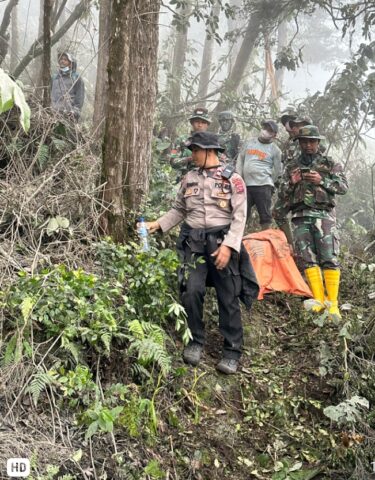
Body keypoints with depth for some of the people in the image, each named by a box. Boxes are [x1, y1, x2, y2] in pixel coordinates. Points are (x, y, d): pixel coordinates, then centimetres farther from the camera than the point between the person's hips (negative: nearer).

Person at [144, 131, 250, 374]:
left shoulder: (232, 179, -2)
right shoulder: (189, 179, 12)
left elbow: (239, 216, -7)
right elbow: (179, 210, 19)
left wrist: (228, 245, -17)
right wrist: (158, 224, 6)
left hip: (222, 241, -3)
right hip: (194, 242, 3)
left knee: (228, 297, 1)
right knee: (192, 291, -8)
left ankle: (233, 352, 12)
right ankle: (196, 341, 13)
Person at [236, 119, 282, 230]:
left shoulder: (275, 150, 3)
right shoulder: (249, 142, 15)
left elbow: (277, 171, 4)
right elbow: (241, 159, 17)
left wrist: (267, 183, 3)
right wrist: (239, 176, 7)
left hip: (263, 186, -3)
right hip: (245, 185, 3)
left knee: (265, 216, 1)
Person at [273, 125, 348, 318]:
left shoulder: (330, 164, 12)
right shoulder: (292, 167, 18)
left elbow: (343, 187, 3)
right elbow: (282, 195, 18)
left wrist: (322, 181, -11)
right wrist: (291, 183, -2)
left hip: (324, 215, -2)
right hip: (301, 217, 3)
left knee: (329, 258, -10)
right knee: (308, 259, -4)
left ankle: (333, 304, -7)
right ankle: (319, 301, 0)